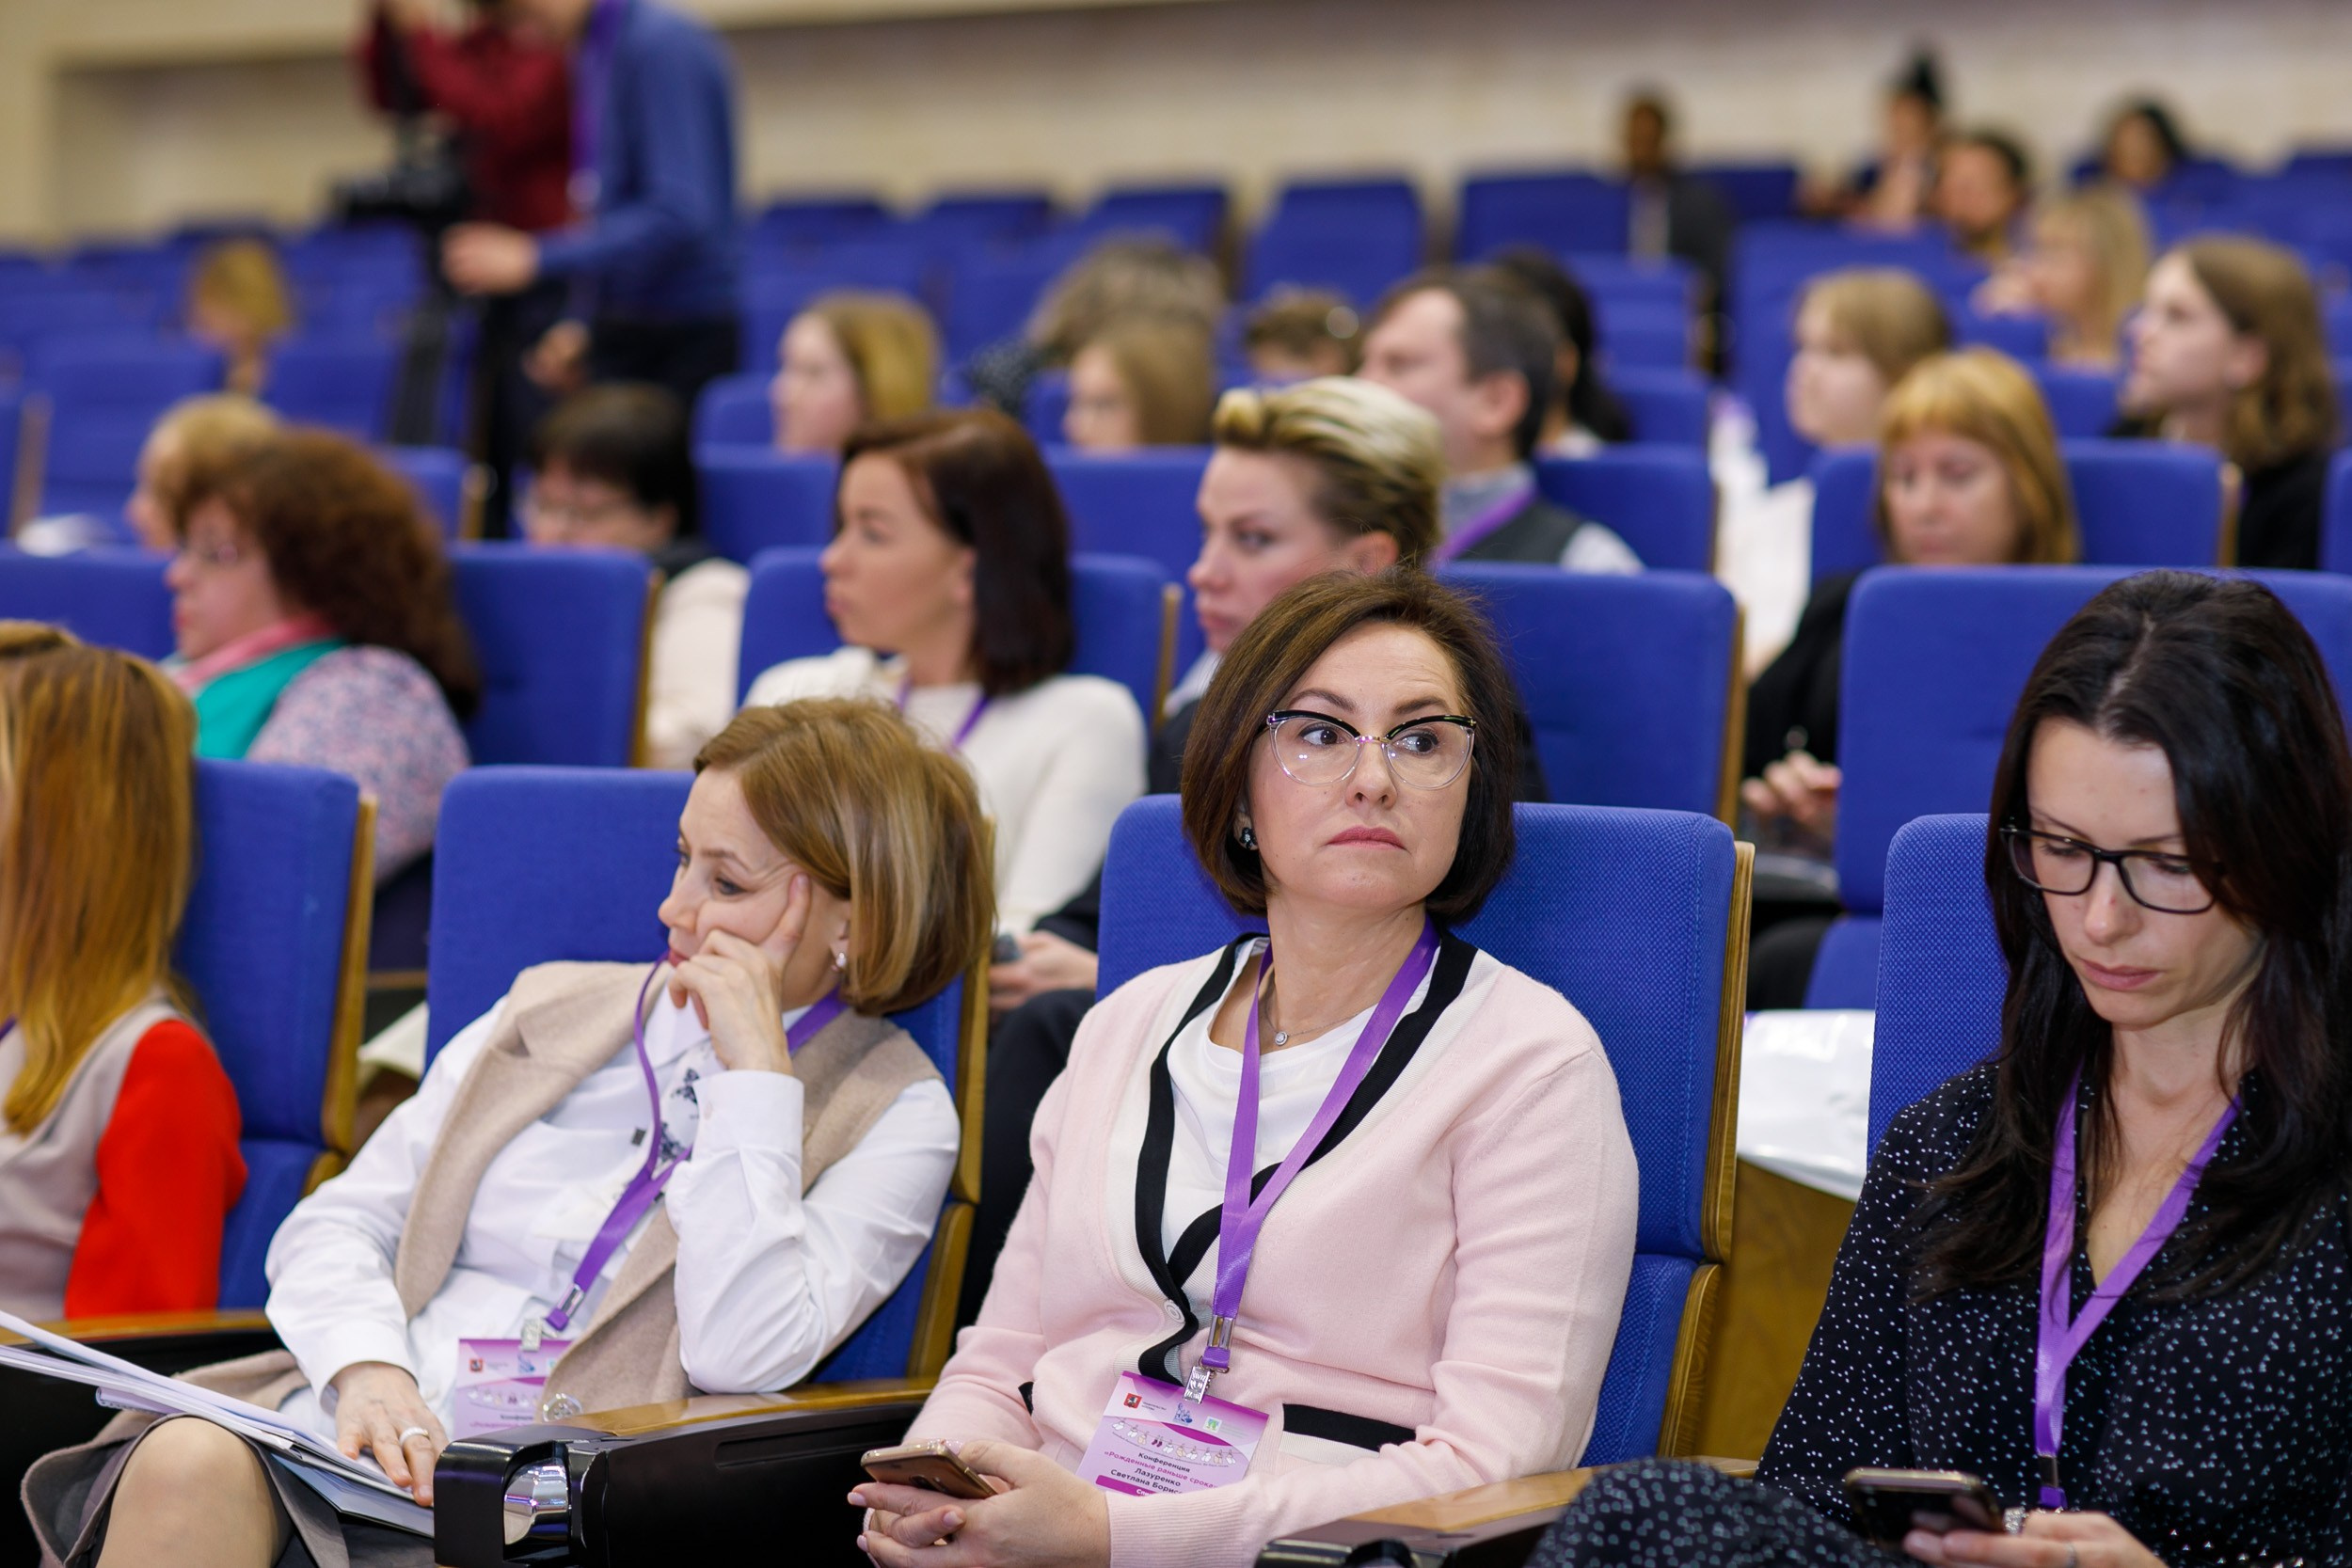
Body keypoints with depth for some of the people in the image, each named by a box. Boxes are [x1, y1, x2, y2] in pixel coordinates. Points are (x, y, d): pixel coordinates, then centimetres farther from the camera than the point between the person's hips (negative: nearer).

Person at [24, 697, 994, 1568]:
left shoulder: (894, 1115, 6)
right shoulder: (551, 1010, 20)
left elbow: (741, 1354, -10)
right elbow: (337, 1222, 15)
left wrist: (757, 1071, -6)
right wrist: (368, 1366, -8)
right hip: (332, 1427, 5)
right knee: (189, 1465, -31)